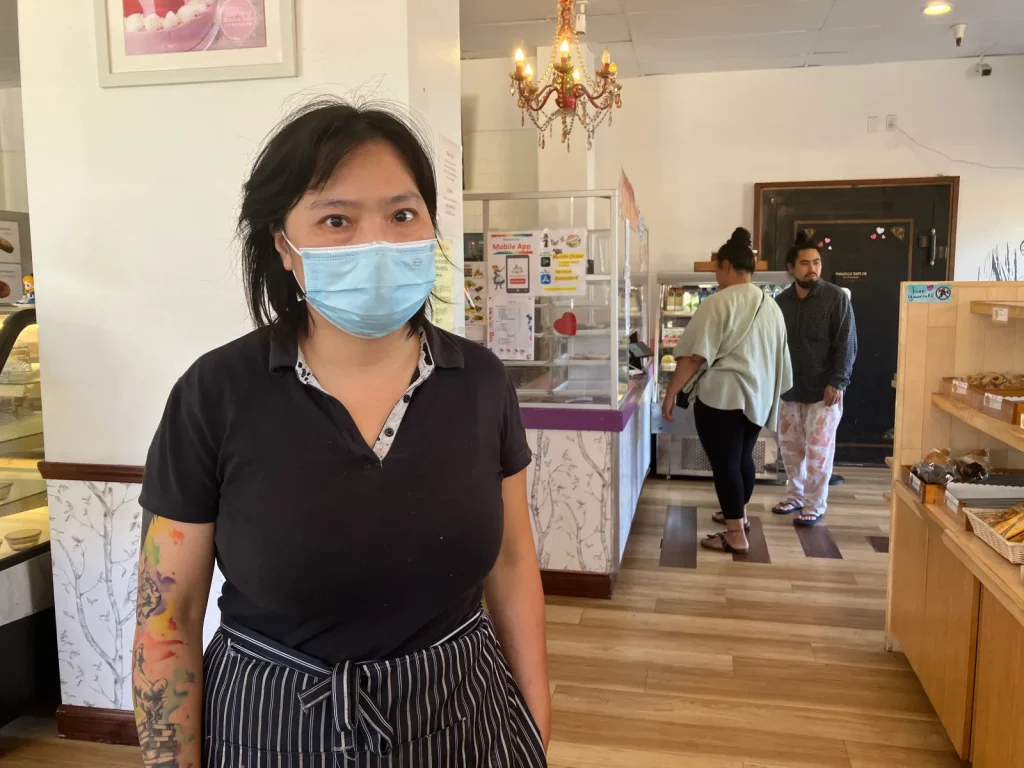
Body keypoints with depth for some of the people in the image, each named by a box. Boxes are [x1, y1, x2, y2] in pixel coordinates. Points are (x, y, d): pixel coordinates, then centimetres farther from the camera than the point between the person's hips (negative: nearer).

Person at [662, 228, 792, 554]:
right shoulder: (771, 306, 9)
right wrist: (768, 392, 29)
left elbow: (694, 356, -19)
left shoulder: (718, 303, -15)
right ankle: (739, 514, 37)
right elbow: (778, 356, 18)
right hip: (757, 395, 8)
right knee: (742, 456, 21)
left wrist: (670, 393, -12)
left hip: (722, 395, -8)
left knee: (724, 461, 0)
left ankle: (736, 535, 5)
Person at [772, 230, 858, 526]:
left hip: (822, 389, -4)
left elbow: (846, 344, -10)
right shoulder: (780, 301, 5)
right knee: (790, 446, 12)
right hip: (789, 388, 5)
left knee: (818, 450, 0)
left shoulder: (836, 297, -7)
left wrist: (838, 382, -16)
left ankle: (815, 506, 12)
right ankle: (796, 496, 29)